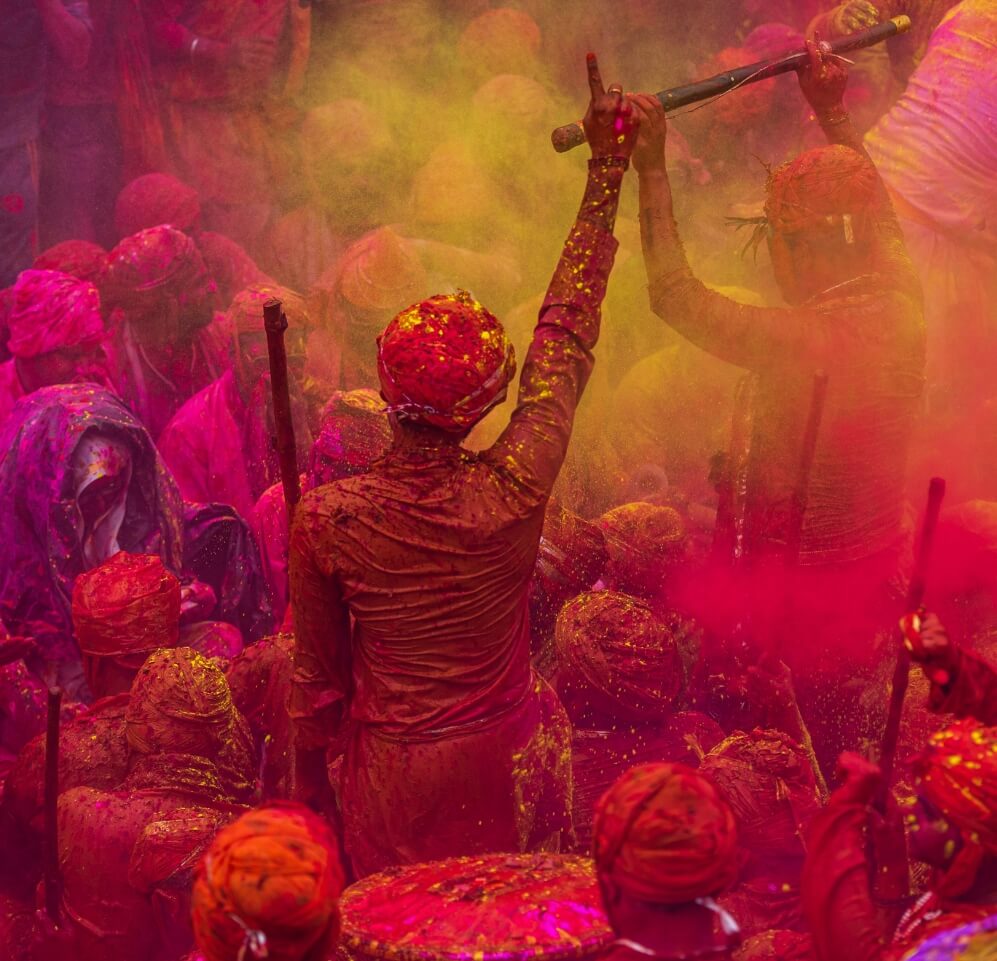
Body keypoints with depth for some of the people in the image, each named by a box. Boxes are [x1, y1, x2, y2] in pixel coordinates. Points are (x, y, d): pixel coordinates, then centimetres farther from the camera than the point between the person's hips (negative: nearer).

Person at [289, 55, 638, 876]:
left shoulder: (327, 517, -19)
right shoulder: (515, 490, -21)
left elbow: (319, 676, -4)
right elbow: (567, 332, -8)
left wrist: (309, 773, 16)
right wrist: (607, 173, 2)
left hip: (390, 780, 0)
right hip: (502, 770, 0)